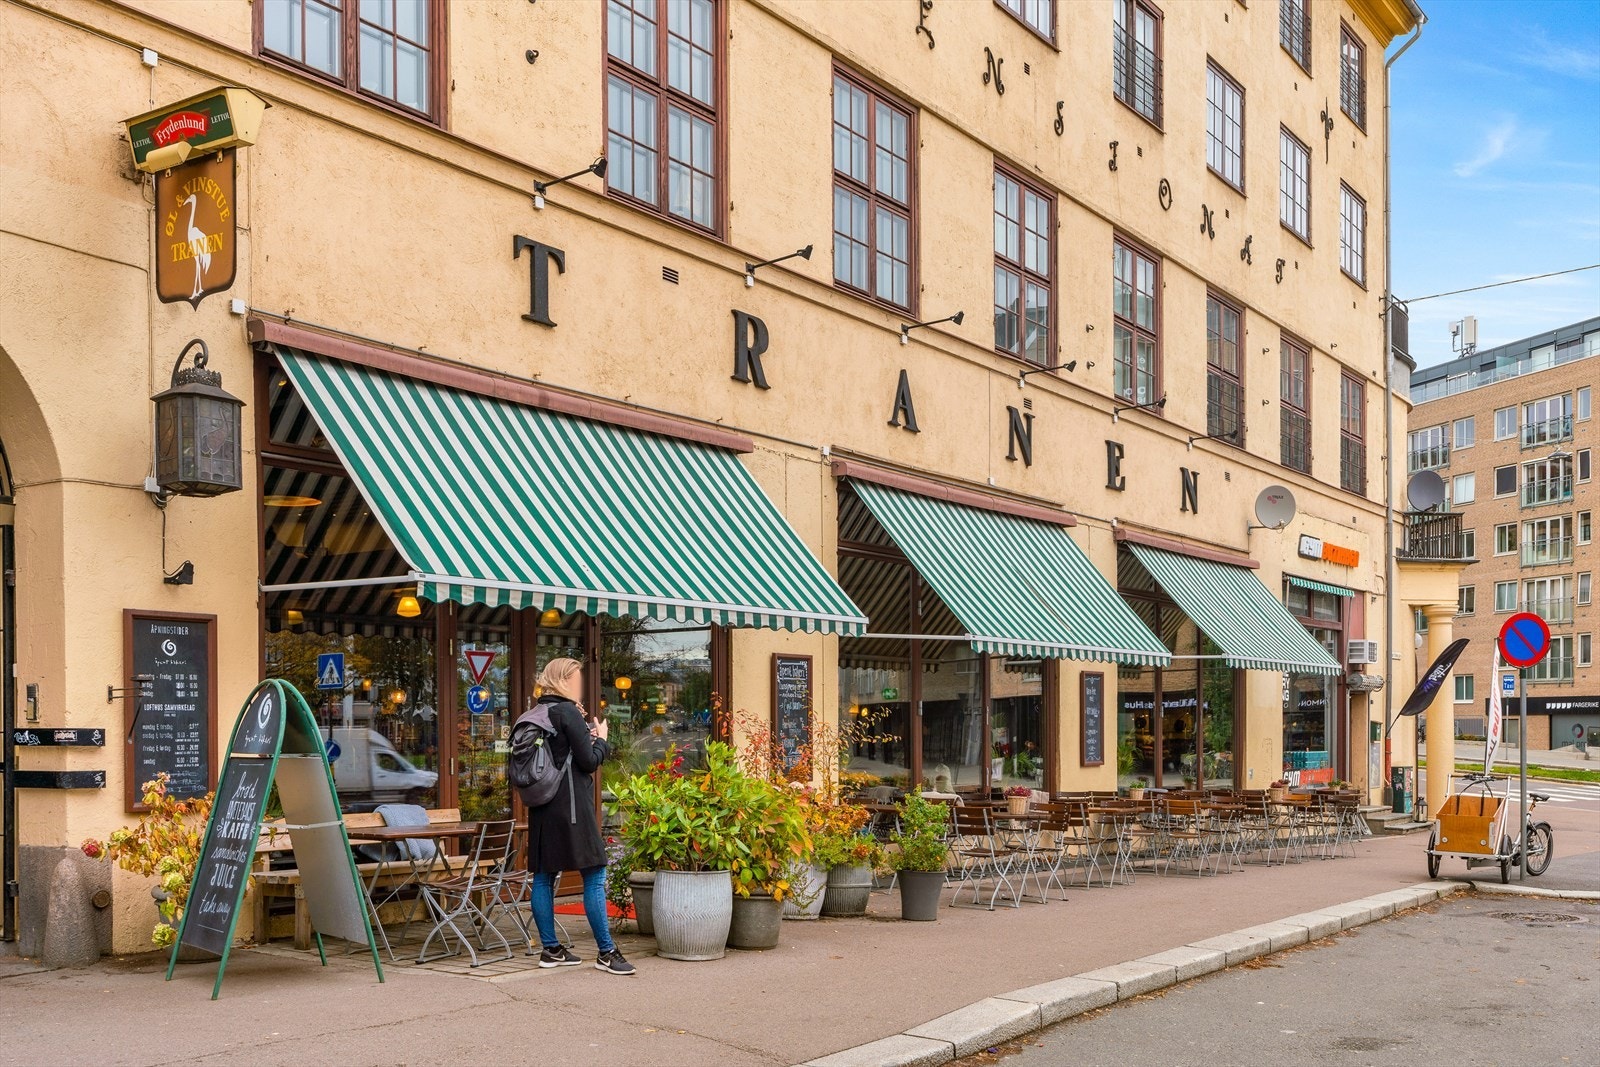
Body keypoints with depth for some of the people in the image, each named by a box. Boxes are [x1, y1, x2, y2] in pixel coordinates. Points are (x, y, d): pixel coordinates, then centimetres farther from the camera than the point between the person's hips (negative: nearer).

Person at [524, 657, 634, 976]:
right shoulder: (569, 713, -11)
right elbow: (589, 761, -12)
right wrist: (601, 738, 6)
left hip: (542, 806, 8)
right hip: (571, 804, -8)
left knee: (544, 876, 8)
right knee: (594, 877, -4)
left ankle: (551, 950, 14)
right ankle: (606, 952, -2)